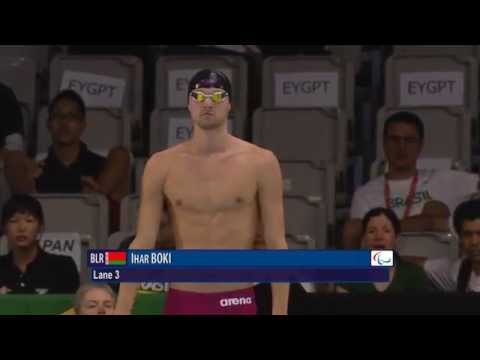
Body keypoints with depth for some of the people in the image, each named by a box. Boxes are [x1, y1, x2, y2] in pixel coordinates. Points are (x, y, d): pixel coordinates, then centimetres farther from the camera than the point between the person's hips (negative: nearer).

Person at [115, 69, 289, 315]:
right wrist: (122, 310, -5)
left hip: (237, 302, -1)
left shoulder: (260, 162, 0)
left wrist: (279, 312, -7)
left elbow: (276, 243, 0)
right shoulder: (162, 165, 3)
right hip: (183, 302, 1)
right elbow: (143, 242, 2)